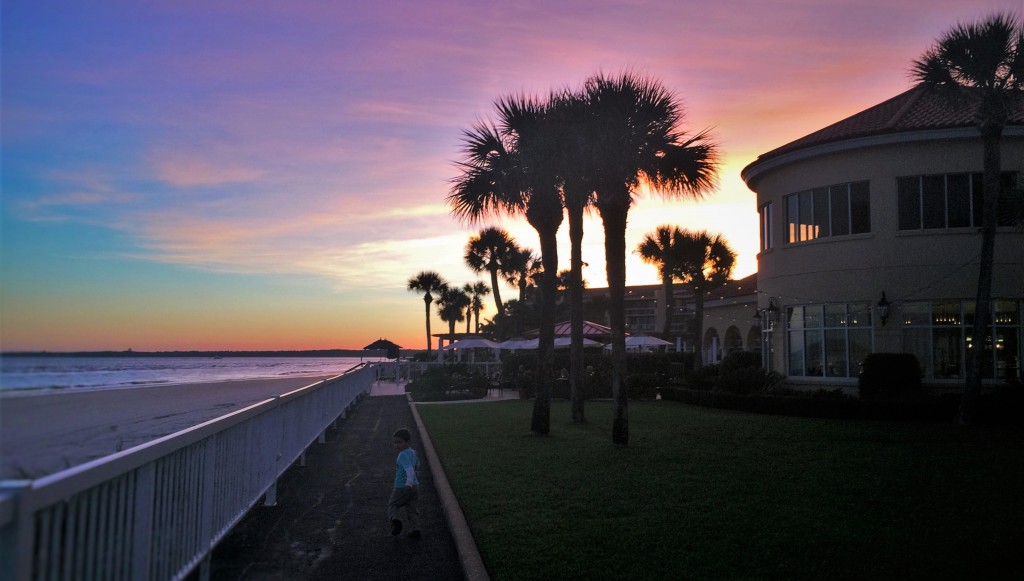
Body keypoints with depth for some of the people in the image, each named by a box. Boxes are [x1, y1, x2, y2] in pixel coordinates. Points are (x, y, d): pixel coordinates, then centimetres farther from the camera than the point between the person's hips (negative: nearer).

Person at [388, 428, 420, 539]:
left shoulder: (403, 455, -22)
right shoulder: (412, 452, 4)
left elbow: (410, 469, -35)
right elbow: (417, 465, 22)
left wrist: (409, 483, -48)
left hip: (401, 488, -7)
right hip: (414, 486, 7)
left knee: (392, 505, 12)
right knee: (411, 509, 14)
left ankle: (395, 519, -13)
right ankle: (414, 529, 4)